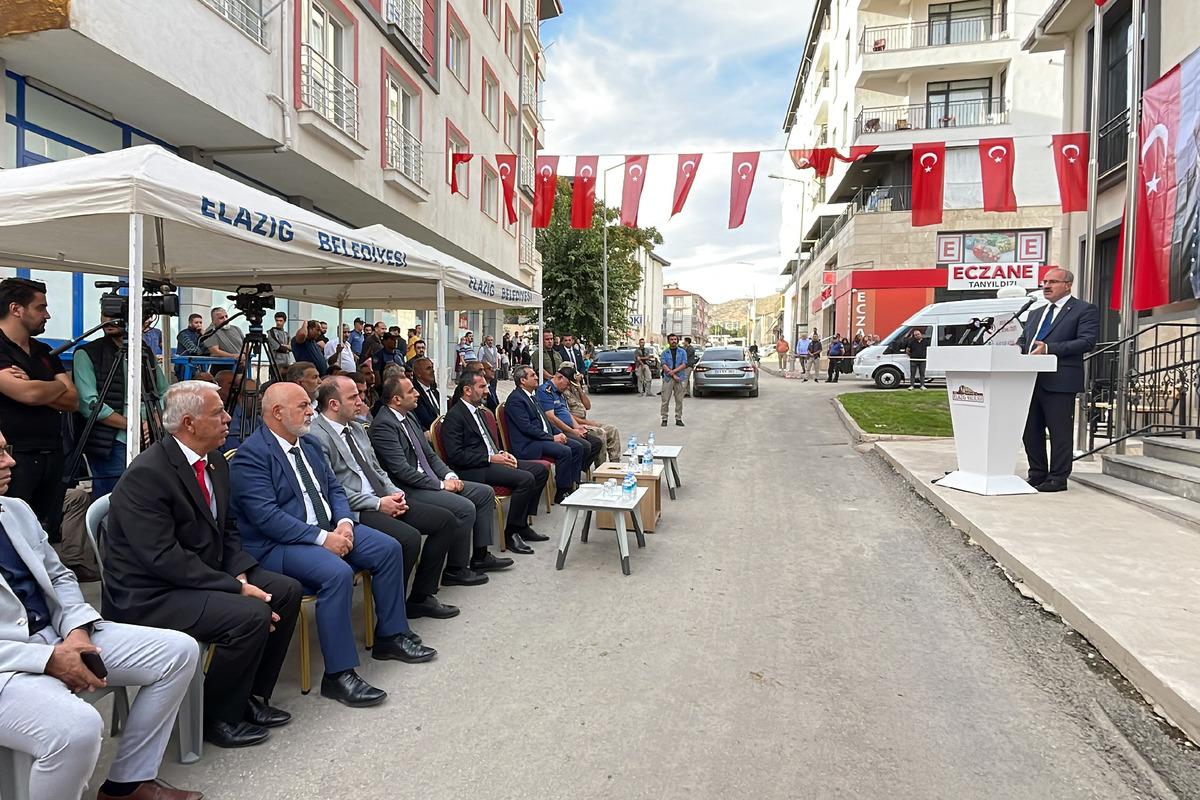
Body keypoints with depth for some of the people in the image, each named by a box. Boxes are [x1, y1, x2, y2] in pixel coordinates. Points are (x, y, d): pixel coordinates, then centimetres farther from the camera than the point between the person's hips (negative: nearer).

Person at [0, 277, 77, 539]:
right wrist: (59, 385, 0)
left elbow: (72, 400, 7)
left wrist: (32, 389, -10)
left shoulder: (44, 351, 15)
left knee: (50, 537, 8)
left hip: (52, 456, 6)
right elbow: (29, 394, -20)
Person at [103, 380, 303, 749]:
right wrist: (235, 587, -24)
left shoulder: (215, 462, 5)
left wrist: (241, 574, -6)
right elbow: (164, 558, -26)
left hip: (204, 576, 9)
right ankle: (218, 718, -2)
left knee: (287, 591, 0)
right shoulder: (146, 475, -22)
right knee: (252, 615, -26)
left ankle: (251, 696, 13)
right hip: (150, 595, -9)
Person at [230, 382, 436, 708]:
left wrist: (344, 522, -7)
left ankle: (391, 636, 12)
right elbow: (267, 516, -22)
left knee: (389, 548, -3)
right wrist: (322, 538, -25)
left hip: (329, 529, 9)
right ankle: (339, 674, -20)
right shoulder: (251, 455, -14)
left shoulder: (308, 444, 12)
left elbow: (334, 488, 14)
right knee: (337, 573, -33)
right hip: (278, 544, -9)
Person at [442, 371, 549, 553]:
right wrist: (490, 458, -19)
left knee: (541, 470, 1)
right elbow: (455, 455, -19)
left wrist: (501, 453, 5)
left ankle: (522, 524, 6)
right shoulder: (454, 415, -10)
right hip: (472, 470, -10)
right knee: (525, 478, -26)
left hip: (491, 460, 10)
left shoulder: (478, 411, 19)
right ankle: (511, 534, -13)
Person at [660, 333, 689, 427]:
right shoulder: (665, 352, 6)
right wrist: (673, 375, -13)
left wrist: (673, 371, -14)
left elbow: (684, 364, -2)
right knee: (665, 400, -2)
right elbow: (664, 365, -4)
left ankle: (678, 419, 13)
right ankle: (664, 418, 7)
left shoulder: (682, 352, 8)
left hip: (680, 378, 1)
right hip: (668, 378, -1)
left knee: (679, 400, 4)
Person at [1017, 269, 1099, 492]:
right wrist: (1018, 348, -3)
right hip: (1031, 381, 7)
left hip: (1060, 382, -7)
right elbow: (1023, 339, 22)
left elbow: (1087, 342, -12)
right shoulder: (1036, 314, 23)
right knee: (1031, 430, 11)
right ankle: (1037, 475, 22)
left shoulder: (1085, 310, 0)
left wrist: (1049, 348, -20)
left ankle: (1058, 478, 7)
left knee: (1059, 432, -1)